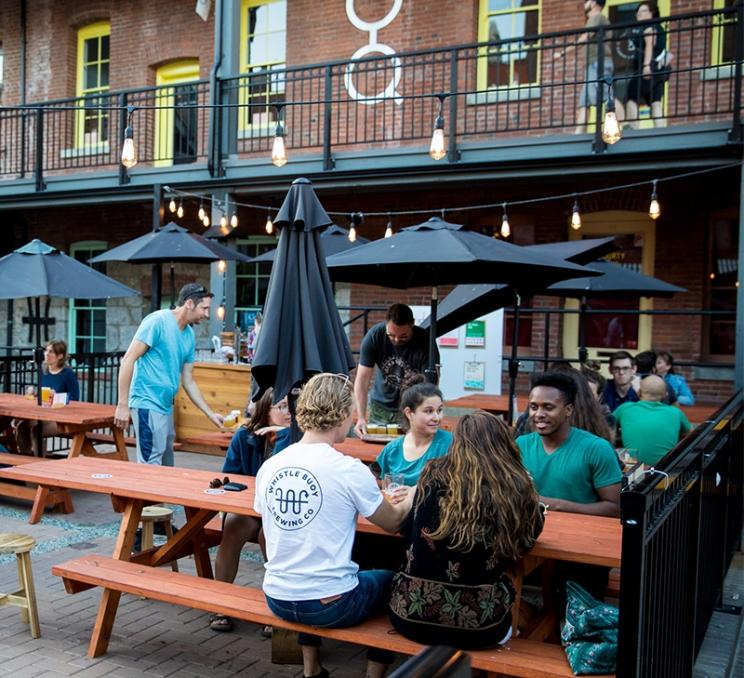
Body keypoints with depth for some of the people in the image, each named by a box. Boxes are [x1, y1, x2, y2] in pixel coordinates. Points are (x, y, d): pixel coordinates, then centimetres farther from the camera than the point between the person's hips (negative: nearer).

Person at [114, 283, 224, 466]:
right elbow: (128, 360, -14)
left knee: (166, 466, 13)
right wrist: (123, 405, -17)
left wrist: (210, 413, 15)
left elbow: (188, 381, 18)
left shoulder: (189, 335, 12)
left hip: (166, 406, 8)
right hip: (148, 404, -8)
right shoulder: (158, 321, -11)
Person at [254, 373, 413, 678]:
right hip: (330, 606, -5)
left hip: (277, 601, 5)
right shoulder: (350, 470, -18)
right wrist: (412, 497, 19)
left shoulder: (269, 467, -4)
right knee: (391, 580, 23)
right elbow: (393, 523, -3)